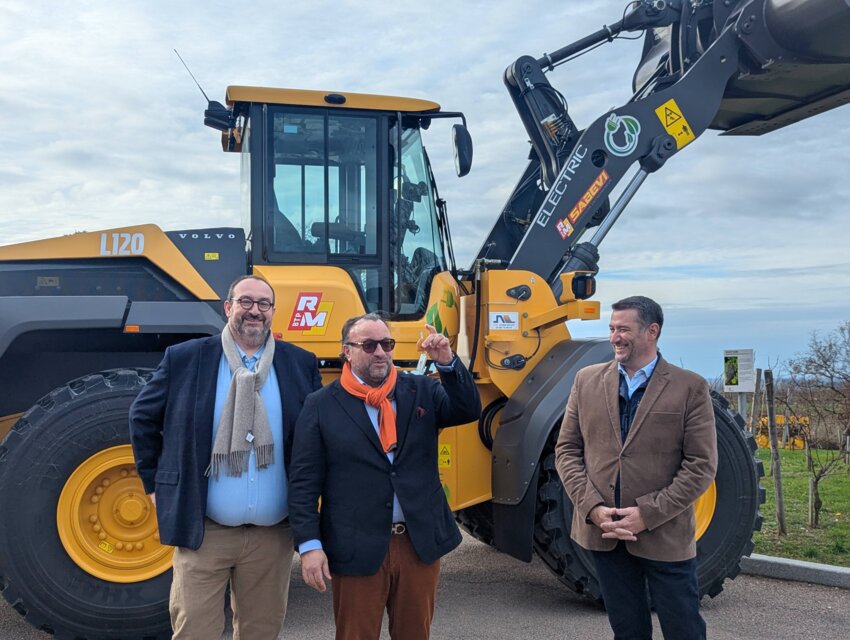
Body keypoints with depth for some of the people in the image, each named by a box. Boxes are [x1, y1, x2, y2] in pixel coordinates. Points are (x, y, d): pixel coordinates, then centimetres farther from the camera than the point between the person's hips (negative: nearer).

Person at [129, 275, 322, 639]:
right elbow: (143, 417, 8)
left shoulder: (301, 364, 2)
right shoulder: (185, 358, -2)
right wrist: (155, 483, 6)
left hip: (272, 535, 2)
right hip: (203, 531, -2)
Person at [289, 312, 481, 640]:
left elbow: (469, 411, -3)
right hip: (357, 550, -3)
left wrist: (448, 363, -16)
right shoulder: (321, 405, -3)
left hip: (421, 543, 3)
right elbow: (304, 483, -5)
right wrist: (309, 544, -11)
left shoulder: (421, 390, 6)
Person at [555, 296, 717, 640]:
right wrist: (593, 508, -9)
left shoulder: (690, 388, -6)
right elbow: (567, 450, 4)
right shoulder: (587, 380, 4)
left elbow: (701, 465, -8)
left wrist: (648, 514, -15)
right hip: (602, 533, 3)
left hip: (664, 536, -3)